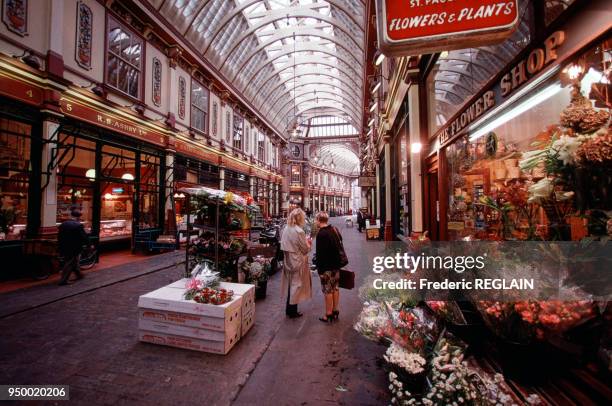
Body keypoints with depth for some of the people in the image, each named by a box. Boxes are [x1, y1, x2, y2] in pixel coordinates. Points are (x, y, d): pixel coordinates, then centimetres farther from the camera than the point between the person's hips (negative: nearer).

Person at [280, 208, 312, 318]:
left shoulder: (286, 229, 1)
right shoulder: (299, 231, -22)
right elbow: (305, 249, -17)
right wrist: (308, 242, 3)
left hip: (289, 261, 7)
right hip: (298, 262, -7)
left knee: (291, 284, 20)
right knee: (296, 285, 8)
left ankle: (289, 309, 33)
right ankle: (293, 311, 22)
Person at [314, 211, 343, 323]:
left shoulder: (321, 234, -20)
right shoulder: (335, 229, 4)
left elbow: (320, 253, -21)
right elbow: (340, 246, 13)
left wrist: (320, 269, -14)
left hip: (326, 267, -8)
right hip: (336, 264, 8)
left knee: (328, 290, 2)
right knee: (335, 288, 15)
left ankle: (328, 315, 13)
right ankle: (335, 312, 28)